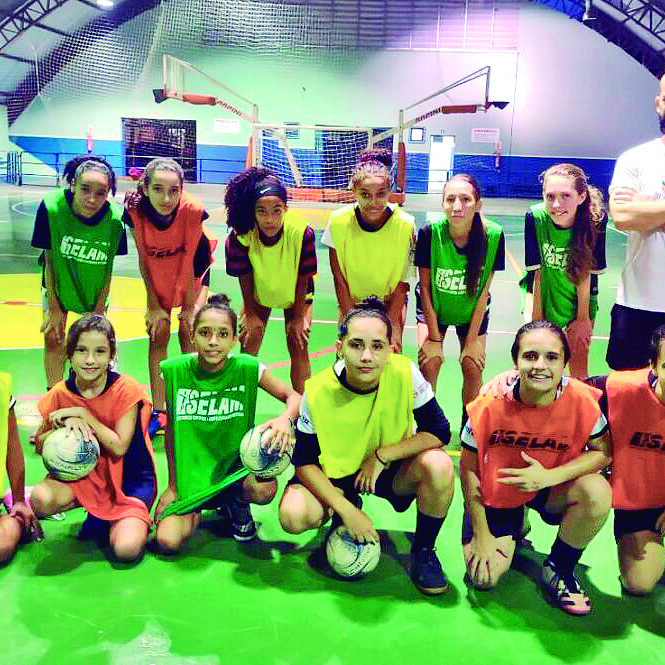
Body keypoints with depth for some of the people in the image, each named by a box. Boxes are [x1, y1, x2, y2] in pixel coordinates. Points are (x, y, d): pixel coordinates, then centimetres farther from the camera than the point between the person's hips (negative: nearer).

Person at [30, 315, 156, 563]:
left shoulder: (126, 389, -14)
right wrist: (66, 425, -18)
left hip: (127, 479, -3)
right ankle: (95, 509, 2)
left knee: (127, 549, -25)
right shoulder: (60, 394, -4)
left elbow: (120, 447, -17)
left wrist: (83, 415, -20)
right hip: (82, 474, 4)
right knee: (40, 500, -29)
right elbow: (40, 445, 3)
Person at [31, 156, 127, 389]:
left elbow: (108, 266, -15)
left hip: (95, 287, 0)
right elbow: (49, 258, -19)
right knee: (53, 339, 1)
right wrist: (54, 308, -14)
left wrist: (98, 311, -9)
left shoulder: (114, 218, -28)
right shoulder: (51, 207, -31)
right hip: (58, 281, 0)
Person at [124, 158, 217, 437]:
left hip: (192, 260, -2)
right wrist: (153, 305, -11)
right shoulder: (135, 209, -30)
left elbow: (190, 258, -24)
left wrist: (190, 306, -17)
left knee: (188, 332, -8)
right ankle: (158, 413, 4)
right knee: (158, 334, -2)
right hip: (158, 266, 2)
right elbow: (143, 259, -16)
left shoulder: (192, 209, -36)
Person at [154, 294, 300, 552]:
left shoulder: (247, 368, -14)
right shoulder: (174, 370, -11)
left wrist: (285, 419, -29)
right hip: (192, 470, 0)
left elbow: (294, 397, -5)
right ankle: (197, 510, 18)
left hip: (237, 462, 0)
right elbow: (171, 430, -1)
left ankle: (237, 504, 6)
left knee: (263, 490, -32)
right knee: (167, 541, -18)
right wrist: (173, 485, 2)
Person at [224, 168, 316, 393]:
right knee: (248, 345, -1)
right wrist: (250, 314, -5)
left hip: (294, 294, -1)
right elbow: (244, 277, -14)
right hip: (258, 293, 1)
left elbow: (303, 279, -21)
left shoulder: (302, 233, -35)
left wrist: (298, 318, -11)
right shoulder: (240, 236, -31)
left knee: (298, 345, -6)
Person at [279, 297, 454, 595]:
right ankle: (346, 512, 12)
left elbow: (439, 431, -16)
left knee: (438, 465, -31)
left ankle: (423, 550, -3)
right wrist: (347, 511, -22)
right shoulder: (318, 392, -23)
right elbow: (304, 461, -15)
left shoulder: (405, 373, -23)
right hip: (336, 474, 1)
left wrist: (382, 454, -23)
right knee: (294, 515, -26)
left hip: (393, 470, 0)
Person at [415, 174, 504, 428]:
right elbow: (425, 287, -17)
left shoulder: (493, 235, -25)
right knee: (429, 362, -15)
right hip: (433, 308, -1)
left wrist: (472, 339, -10)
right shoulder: (430, 233, -27)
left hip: (472, 311, 1)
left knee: (473, 368, -6)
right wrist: (434, 338, -14)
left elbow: (484, 291, -15)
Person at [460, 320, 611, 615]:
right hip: (497, 490, -1)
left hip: (552, 487, 1)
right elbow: (468, 467, -13)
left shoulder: (582, 400, -23)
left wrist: (548, 476, -27)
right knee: (485, 577, -11)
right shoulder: (491, 403, -24)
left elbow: (603, 452, -11)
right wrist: (481, 534, -8)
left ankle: (558, 570, -2)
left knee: (598, 492, -29)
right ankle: (515, 530, 24)